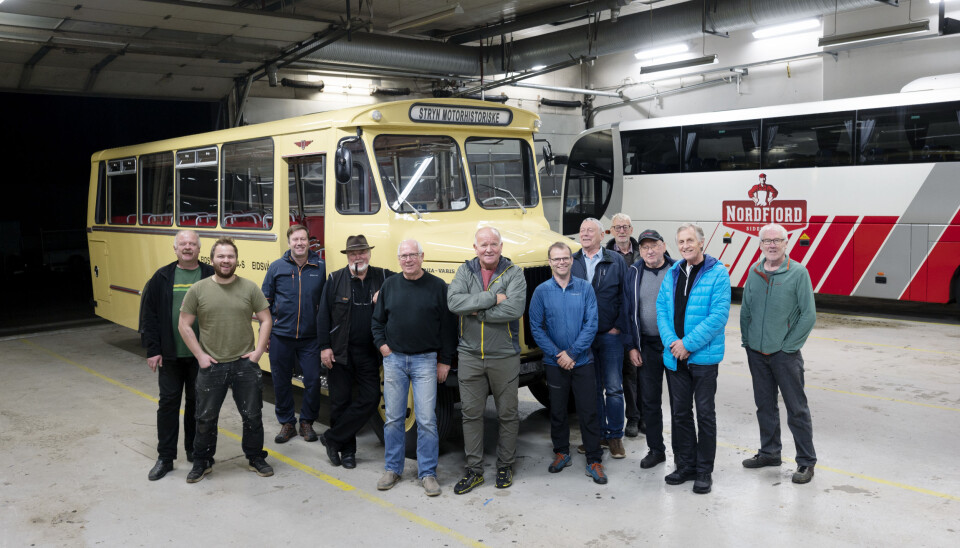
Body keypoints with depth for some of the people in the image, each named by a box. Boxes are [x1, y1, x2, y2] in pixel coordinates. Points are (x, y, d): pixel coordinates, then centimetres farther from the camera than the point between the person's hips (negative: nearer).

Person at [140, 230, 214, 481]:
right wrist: (153, 350, -3)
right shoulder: (162, 278, 2)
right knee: (168, 402, 6)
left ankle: (194, 450, 27)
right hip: (170, 355, 1)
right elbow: (150, 316, 3)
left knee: (197, 402, 11)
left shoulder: (211, 276, -1)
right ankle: (165, 457, 16)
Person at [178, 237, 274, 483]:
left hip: (245, 364, 0)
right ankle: (202, 462, 31)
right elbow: (184, 325, 1)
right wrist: (200, 355, -5)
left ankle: (256, 458, 30)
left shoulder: (249, 288, -2)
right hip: (211, 366, 0)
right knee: (206, 418, 12)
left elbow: (265, 320, 3)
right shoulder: (198, 290, -4)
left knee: (252, 416, 11)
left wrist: (258, 351, -5)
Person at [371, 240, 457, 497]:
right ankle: (393, 469, 22)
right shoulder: (389, 285, 7)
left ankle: (428, 473, 10)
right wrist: (381, 344, 3)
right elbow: (377, 319, 17)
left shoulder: (438, 287, -2)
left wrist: (445, 360, -3)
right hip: (394, 359, 3)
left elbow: (448, 326, -1)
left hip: (425, 360, -3)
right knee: (393, 418, 9)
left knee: (426, 420, -2)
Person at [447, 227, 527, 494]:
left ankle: (505, 466, 26)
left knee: (508, 413, 10)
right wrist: (492, 297, -21)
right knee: (471, 413, 8)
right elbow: (454, 302, -16)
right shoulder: (465, 271, 2)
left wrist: (475, 310, -17)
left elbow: (515, 308, -22)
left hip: (504, 357, -2)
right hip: (470, 356, 2)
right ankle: (474, 470, 20)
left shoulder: (513, 273, -6)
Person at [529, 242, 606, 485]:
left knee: (589, 411, 2)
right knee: (557, 411, 12)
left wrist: (572, 352, -13)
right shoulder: (541, 291, -1)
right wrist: (557, 354, -11)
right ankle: (561, 453, 29)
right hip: (555, 363, 1)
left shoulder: (585, 288, -1)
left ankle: (594, 460, 12)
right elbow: (536, 328, -2)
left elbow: (591, 324, -5)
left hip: (582, 361, 0)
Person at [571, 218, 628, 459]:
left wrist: (618, 326, -7)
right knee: (591, 388, 11)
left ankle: (615, 436, 12)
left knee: (614, 388, 1)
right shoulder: (571, 263, 6)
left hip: (610, 335, -2)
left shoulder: (616, 262, 1)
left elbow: (625, 297, -1)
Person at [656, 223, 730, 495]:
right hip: (674, 357, 5)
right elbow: (662, 308, 6)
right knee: (680, 412, 12)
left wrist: (688, 344, -18)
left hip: (704, 357, -5)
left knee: (705, 413, 4)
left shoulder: (717, 273, -8)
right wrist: (671, 342, -10)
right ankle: (685, 465, 25)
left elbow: (719, 315, -16)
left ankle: (704, 471, 15)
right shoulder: (672, 273, 9)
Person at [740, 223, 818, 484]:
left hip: (785, 354, -5)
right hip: (756, 353, 5)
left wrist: (789, 345, -11)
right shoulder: (755, 272, 5)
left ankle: (806, 461, 12)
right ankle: (769, 453, 30)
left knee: (797, 409, 2)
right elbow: (745, 309, 13)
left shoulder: (798, 272, -9)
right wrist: (747, 340, 6)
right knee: (765, 406, 16)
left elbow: (809, 314, -10)